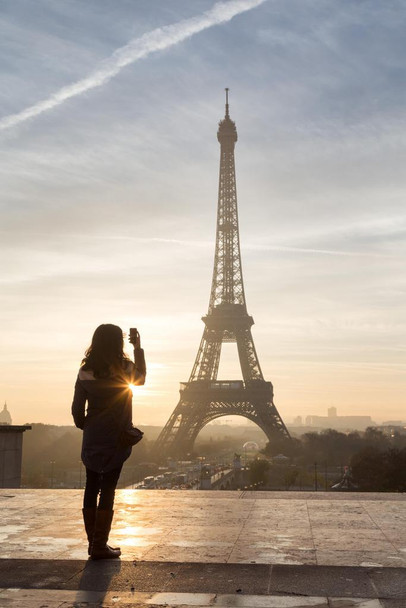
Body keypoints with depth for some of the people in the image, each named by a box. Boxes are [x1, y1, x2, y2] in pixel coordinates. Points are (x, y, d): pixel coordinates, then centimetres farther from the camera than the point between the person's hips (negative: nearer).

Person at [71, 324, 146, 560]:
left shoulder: (85, 372, -1)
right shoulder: (124, 369, -10)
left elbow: (77, 409, 2)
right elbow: (141, 377, 13)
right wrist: (138, 348, 17)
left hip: (92, 438, 4)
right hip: (116, 438, -4)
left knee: (91, 488, 11)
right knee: (108, 489, 0)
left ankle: (93, 542, 20)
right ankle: (100, 545, 2)